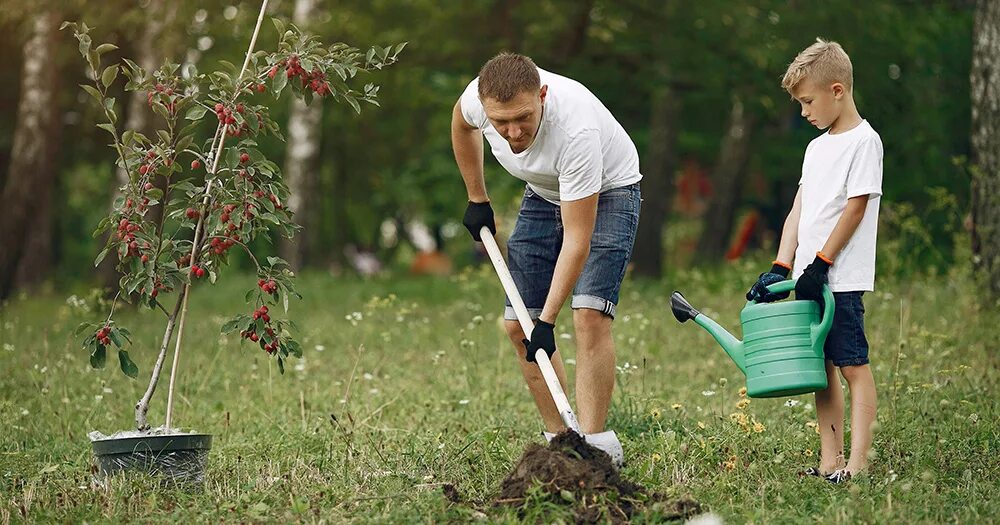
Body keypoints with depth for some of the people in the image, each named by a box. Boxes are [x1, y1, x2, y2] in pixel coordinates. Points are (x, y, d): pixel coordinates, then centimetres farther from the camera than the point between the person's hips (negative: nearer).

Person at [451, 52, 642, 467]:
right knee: (517, 324, -1)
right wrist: (476, 199, 9)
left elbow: (576, 240, -38)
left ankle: (595, 446, -21)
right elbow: (461, 123, 4)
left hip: (607, 193, -6)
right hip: (544, 193, 6)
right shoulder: (477, 98, -26)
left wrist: (547, 321, -40)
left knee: (590, 316, -24)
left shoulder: (576, 130, -42)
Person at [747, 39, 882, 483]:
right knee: (821, 368, 7)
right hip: (809, 279, 8)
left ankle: (856, 464, -10)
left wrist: (820, 264, -13)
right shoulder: (816, 148, 18)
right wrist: (780, 268, 5)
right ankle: (829, 461, 8)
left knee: (852, 364, -7)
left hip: (841, 278, -8)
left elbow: (855, 210, -13)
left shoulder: (863, 141, -8)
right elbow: (799, 211, 15)